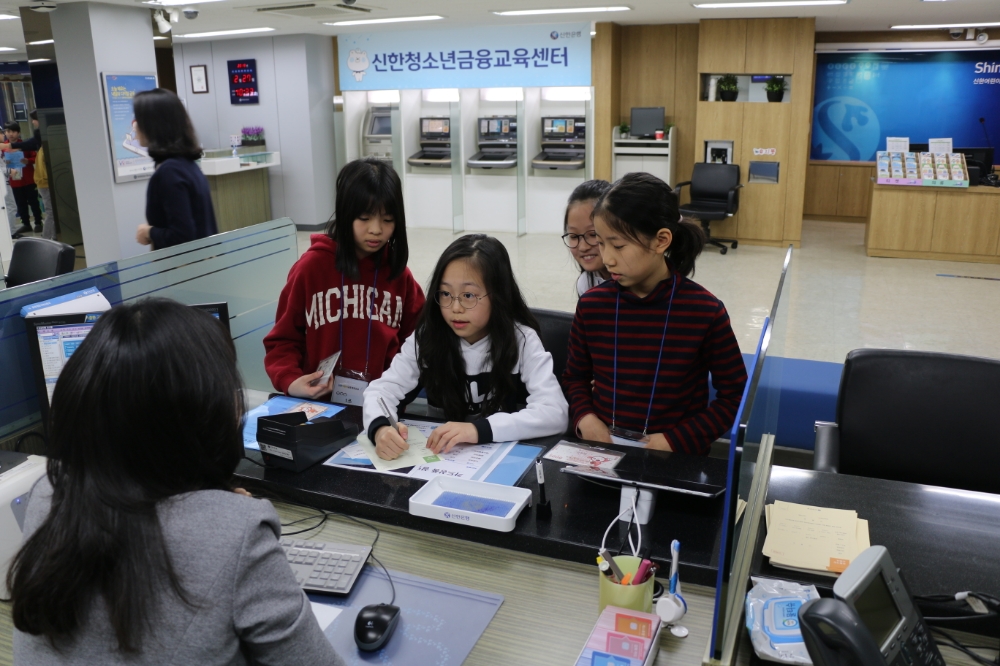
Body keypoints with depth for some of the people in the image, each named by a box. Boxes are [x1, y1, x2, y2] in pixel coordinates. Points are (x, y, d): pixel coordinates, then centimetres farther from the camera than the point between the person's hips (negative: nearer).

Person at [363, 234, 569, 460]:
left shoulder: (522, 340, -12)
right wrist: (380, 428, -30)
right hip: (438, 456, 2)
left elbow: (555, 413, -22)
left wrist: (479, 429, -35)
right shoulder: (427, 337, -5)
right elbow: (383, 389, -7)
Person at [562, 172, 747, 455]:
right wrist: (584, 418, -6)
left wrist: (676, 440, -9)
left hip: (675, 458, -1)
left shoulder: (705, 311, -8)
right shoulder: (592, 304, 0)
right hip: (602, 448, 2)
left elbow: (734, 395, 1)